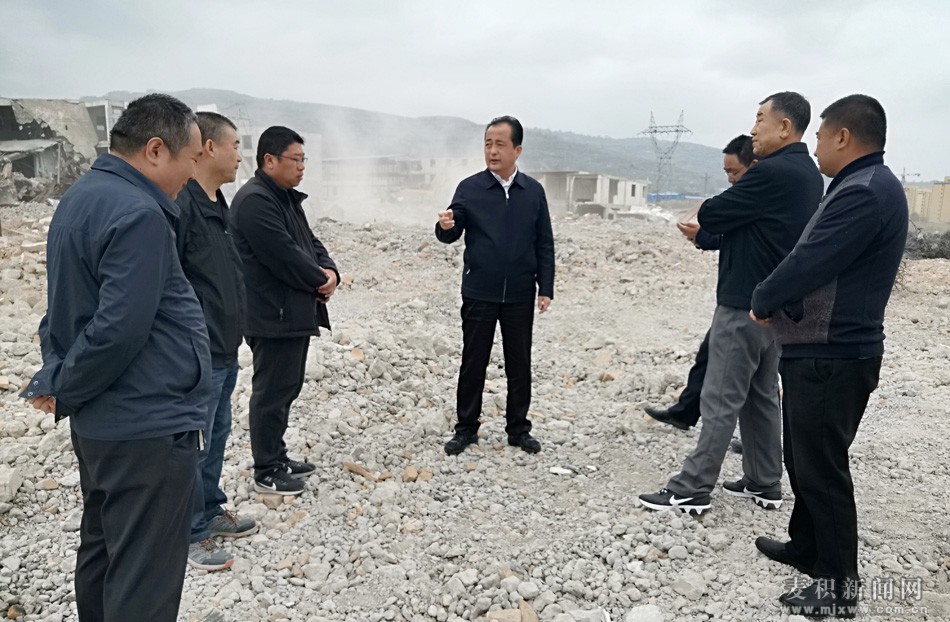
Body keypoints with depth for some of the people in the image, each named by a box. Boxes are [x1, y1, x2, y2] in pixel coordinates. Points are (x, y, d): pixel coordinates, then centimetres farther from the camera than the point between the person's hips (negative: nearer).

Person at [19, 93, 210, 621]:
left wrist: (55, 378, 10)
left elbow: (68, 306, 17)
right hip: (148, 425, -10)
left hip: (101, 421, 10)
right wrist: (64, 394, -10)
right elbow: (121, 328, -24)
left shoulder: (81, 198, 12)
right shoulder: (138, 215, -20)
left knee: (102, 552, 23)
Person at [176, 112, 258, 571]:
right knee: (193, 445, 4)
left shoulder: (217, 204, 12)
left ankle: (211, 512, 37)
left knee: (217, 436, 20)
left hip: (225, 352, 10)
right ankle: (190, 534, 20)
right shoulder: (179, 204, -19)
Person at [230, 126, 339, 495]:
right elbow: (285, 256, -24)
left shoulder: (288, 198, 15)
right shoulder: (254, 200, -17)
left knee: (287, 388, 17)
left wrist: (330, 272, -4)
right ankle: (266, 473, 12)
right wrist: (320, 281, -10)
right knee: (272, 392, 0)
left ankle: (277, 457, 31)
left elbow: (310, 242, 16)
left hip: (295, 311, 10)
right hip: (273, 315, -10)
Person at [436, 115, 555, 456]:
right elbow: (451, 235, -5)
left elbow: (544, 244, 6)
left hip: (520, 296, 1)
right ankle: (466, 428, 21)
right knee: (473, 363, 7)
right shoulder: (469, 188, -1)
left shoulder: (533, 191, 3)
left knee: (519, 364, 10)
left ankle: (518, 428, 24)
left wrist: (546, 288, 1)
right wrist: (446, 227, -29)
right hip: (479, 294, -1)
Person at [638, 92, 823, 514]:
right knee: (762, 395, 16)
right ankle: (764, 485, 26)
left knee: (721, 400, -5)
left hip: (744, 305, -10)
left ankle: (692, 490, 3)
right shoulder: (808, 174, 13)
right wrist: (709, 230, 2)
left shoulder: (771, 173, -19)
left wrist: (706, 213, 5)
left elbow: (711, 215, -16)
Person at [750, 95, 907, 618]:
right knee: (803, 459, 21)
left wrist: (762, 303, -4)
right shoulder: (864, 186, 15)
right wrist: (775, 303, 6)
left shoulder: (864, 193, -20)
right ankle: (807, 547, 37)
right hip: (820, 350, 10)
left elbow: (808, 263, -21)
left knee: (821, 467, 0)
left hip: (829, 358, -10)